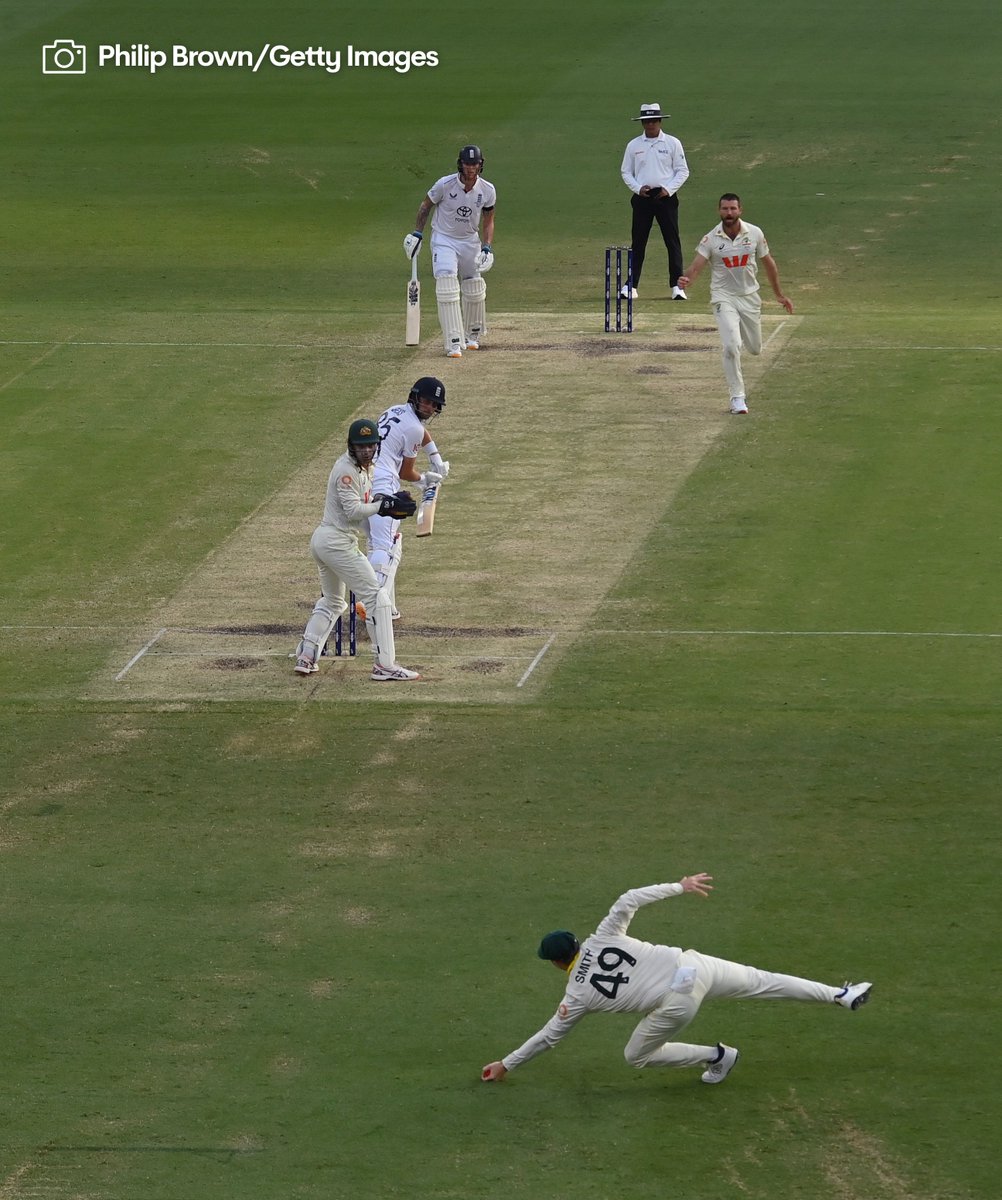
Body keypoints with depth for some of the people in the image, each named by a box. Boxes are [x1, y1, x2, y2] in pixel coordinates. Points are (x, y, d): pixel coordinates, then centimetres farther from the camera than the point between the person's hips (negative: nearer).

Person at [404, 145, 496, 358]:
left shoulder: (487, 191, -11)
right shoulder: (445, 185, -19)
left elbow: (488, 221, 2)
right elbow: (426, 205, -3)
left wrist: (487, 248, -9)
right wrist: (417, 233, -5)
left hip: (470, 241, 3)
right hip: (443, 239, -3)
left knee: (475, 289, 13)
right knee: (446, 283, -19)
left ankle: (473, 334, 39)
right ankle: (454, 342, -21)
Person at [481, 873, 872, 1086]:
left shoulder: (578, 996, 3)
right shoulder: (603, 938, 9)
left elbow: (548, 1036, 10)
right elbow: (630, 899, -2)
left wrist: (506, 1065, 21)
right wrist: (681, 886, 5)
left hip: (678, 1001, -4)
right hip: (693, 965, 4)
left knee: (636, 1055, 17)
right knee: (763, 983, 17)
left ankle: (716, 1057, 15)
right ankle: (841, 994, 13)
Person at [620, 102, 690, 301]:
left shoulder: (672, 143, 2)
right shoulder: (633, 145, 7)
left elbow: (683, 171, 3)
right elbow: (626, 172, 10)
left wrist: (669, 189, -10)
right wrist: (638, 188, -7)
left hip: (666, 197, -1)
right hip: (642, 197, 1)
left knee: (673, 241, -3)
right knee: (638, 242, 2)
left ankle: (677, 285, -2)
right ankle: (631, 285, 6)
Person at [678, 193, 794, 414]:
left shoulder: (754, 234, -5)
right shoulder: (711, 239, -12)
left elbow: (768, 263, 8)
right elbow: (696, 266, -21)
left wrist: (779, 294, 14)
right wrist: (686, 279, -44)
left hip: (750, 296, 3)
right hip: (724, 297, -3)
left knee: (755, 349, 12)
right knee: (731, 346, -19)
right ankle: (737, 396, -6)